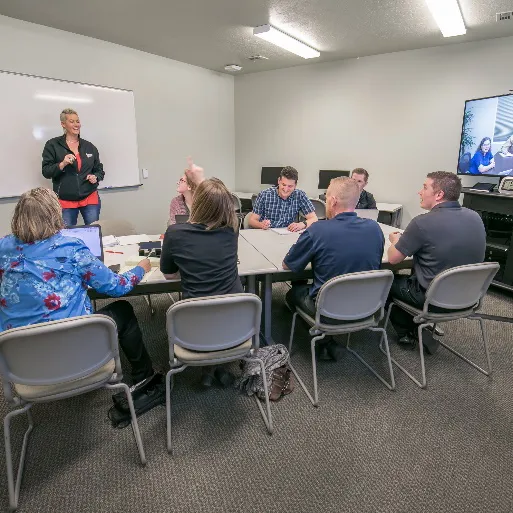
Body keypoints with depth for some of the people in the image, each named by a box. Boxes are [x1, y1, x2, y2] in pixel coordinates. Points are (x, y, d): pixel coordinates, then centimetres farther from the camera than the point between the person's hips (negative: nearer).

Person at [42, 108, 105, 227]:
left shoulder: (89, 146, 10)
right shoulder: (52, 145, 2)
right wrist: (62, 164, -18)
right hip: (65, 202, -2)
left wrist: (95, 177, -5)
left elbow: (99, 170, 17)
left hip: (90, 199, 2)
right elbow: (46, 172, -2)